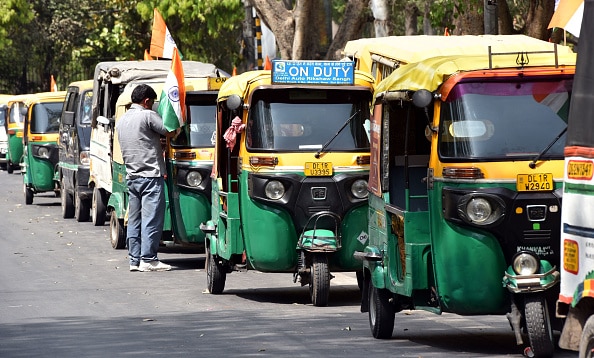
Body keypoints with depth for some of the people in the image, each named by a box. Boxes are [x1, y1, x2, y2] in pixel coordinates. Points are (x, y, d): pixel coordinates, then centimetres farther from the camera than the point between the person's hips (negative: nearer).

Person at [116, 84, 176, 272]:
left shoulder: (121, 120, 16)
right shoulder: (148, 115, -9)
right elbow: (170, 132, -9)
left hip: (131, 176, 8)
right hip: (150, 176, -8)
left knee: (134, 220, 10)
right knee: (152, 219, -6)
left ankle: (135, 259, 10)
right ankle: (148, 259, -8)